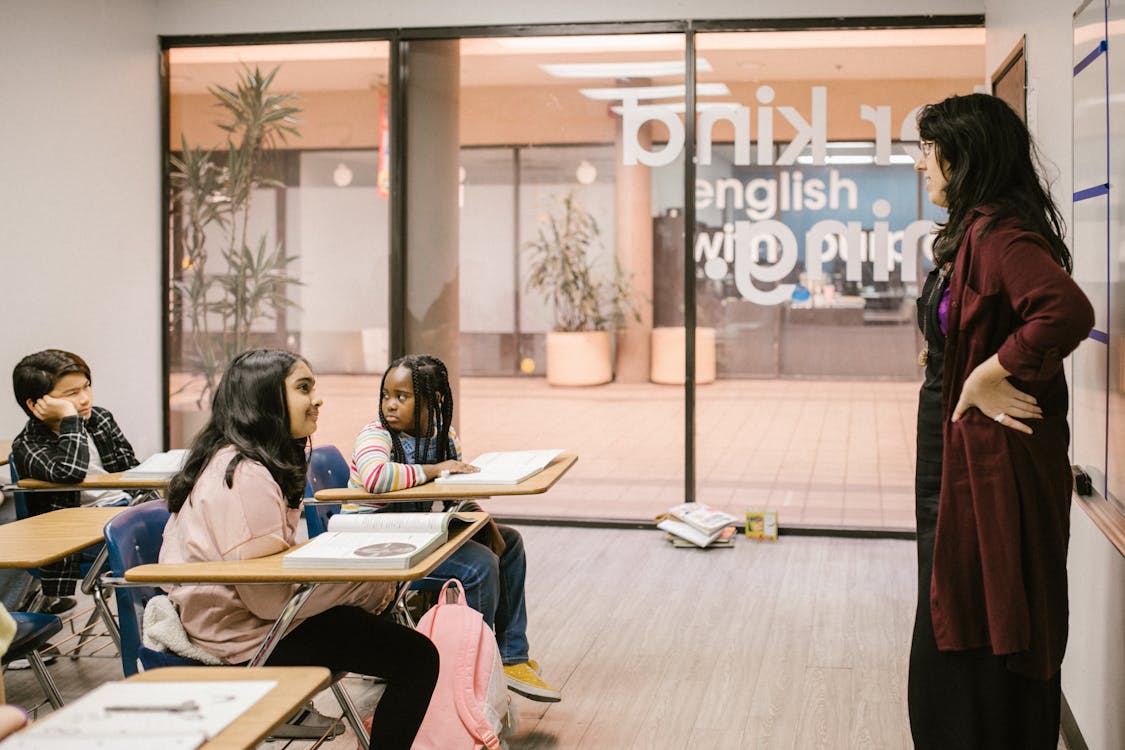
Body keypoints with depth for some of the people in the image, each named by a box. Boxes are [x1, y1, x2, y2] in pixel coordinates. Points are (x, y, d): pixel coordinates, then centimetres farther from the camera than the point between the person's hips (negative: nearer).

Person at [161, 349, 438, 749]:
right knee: (417, 659, -15)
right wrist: (372, 586, -17)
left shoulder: (230, 459, 8)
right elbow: (269, 598, -26)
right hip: (248, 633, -11)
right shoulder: (245, 476, -24)